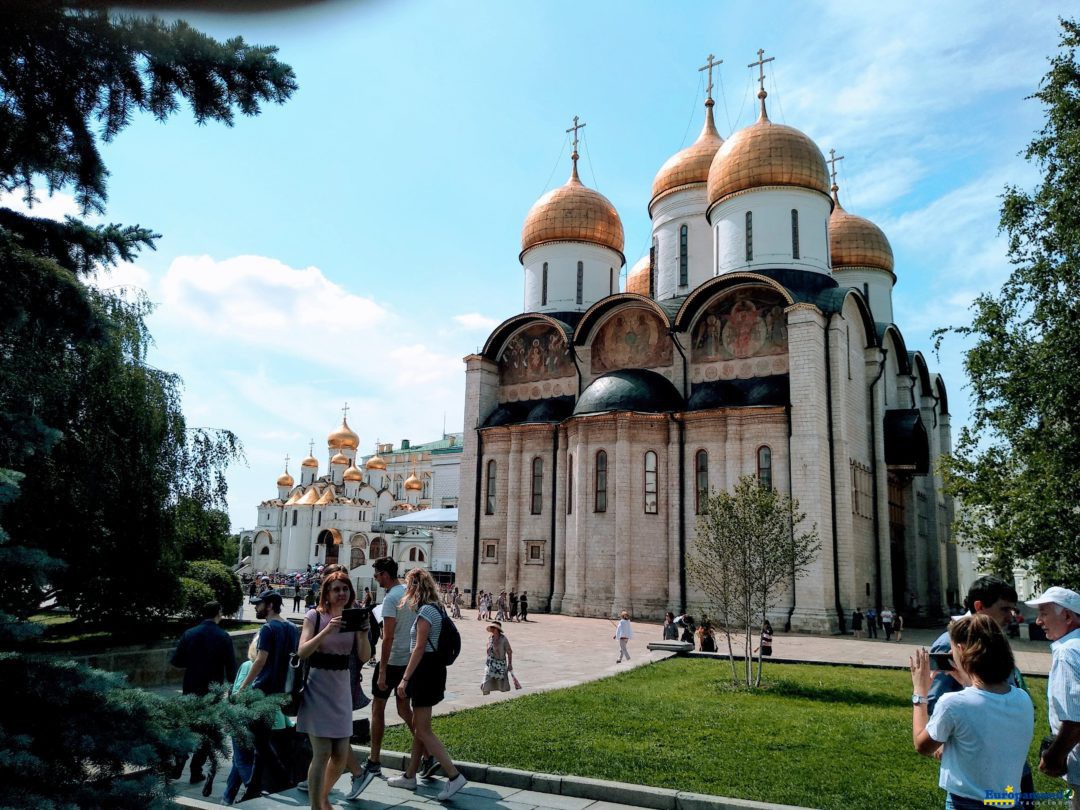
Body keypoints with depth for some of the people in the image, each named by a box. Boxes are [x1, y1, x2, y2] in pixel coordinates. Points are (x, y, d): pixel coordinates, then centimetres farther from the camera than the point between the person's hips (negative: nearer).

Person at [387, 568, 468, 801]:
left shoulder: (425, 610, -16)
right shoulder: (435, 608, 13)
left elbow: (420, 648, -21)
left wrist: (405, 679, -20)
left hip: (425, 669, -10)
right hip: (433, 667, 10)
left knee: (423, 730, -5)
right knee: (418, 725, 17)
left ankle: (454, 775, -6)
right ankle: (410, 776, 27)